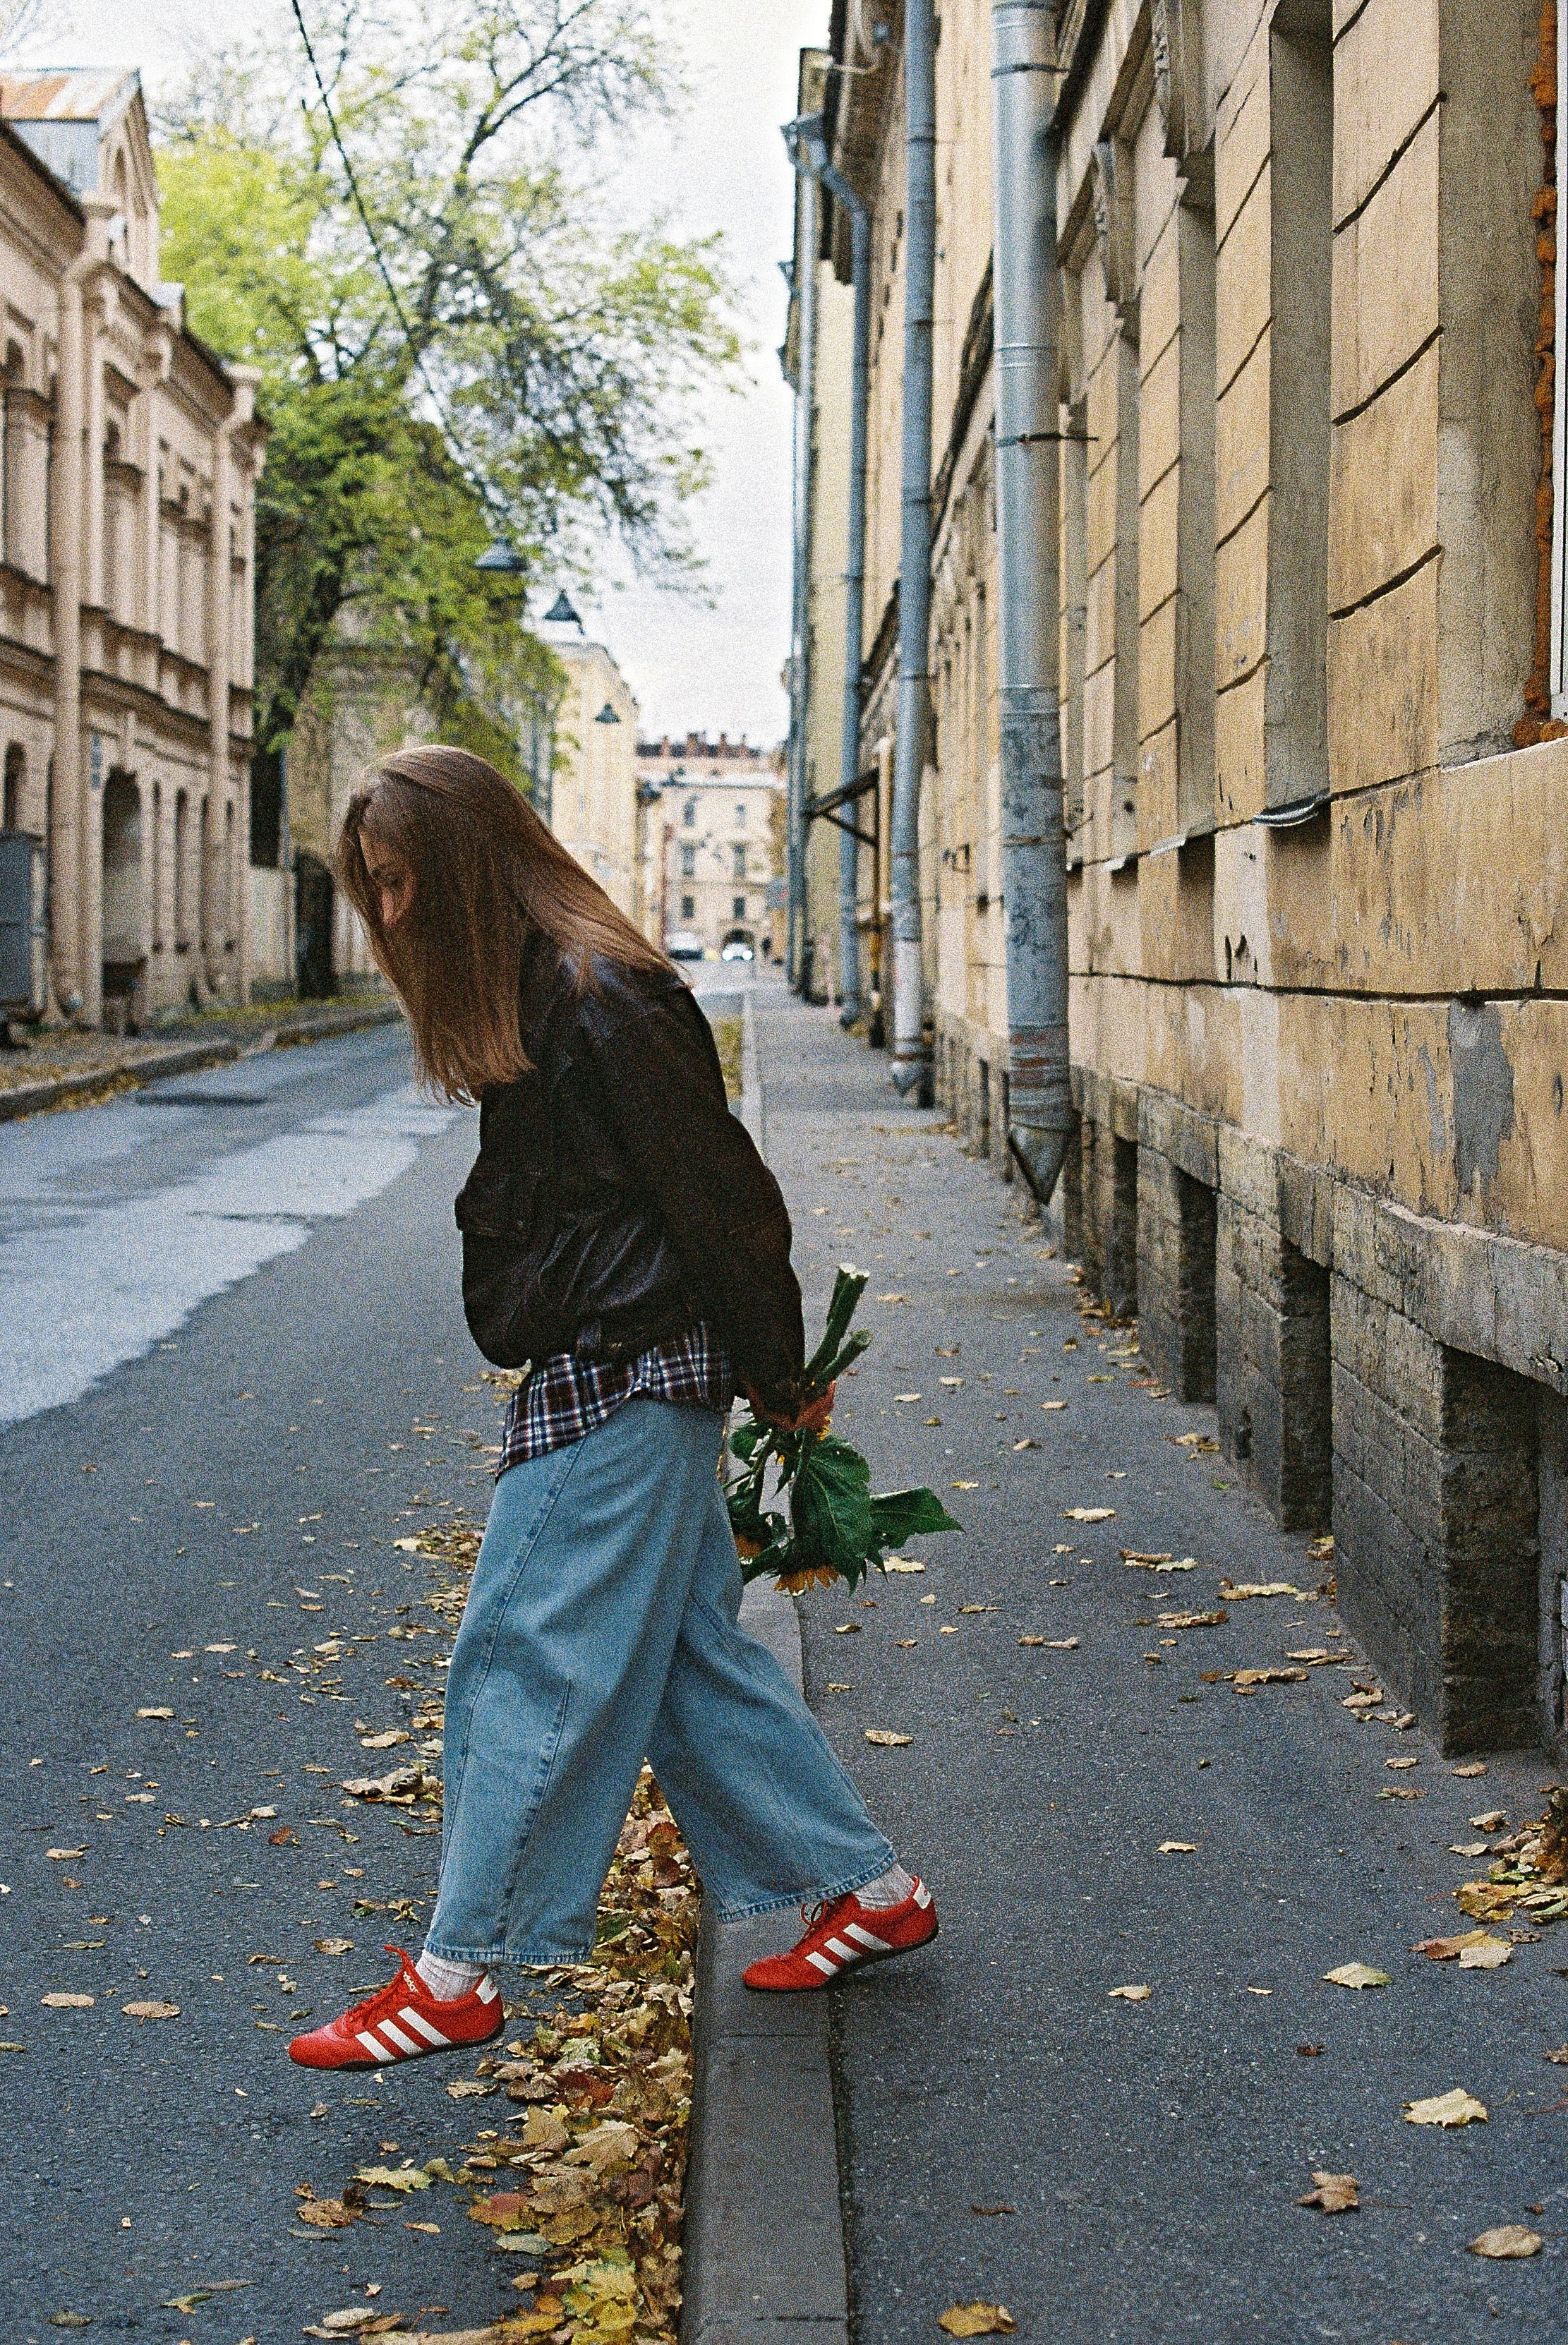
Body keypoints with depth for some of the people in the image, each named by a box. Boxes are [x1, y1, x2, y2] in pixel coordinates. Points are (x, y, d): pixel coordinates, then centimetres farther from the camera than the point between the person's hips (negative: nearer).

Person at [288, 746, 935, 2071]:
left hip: (622, 1379, -10)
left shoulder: (597, 1005, -18)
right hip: (608, 1377, 10)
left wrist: (779, 1376, -8)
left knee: (530, 1659, -4)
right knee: (689, 1649, 14)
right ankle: (872, 1891, 24)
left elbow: (717, 1194, -16)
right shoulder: (526, 999, 13)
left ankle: (456, 1979, 5)